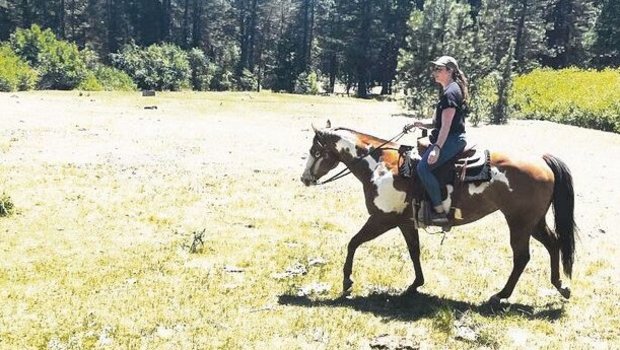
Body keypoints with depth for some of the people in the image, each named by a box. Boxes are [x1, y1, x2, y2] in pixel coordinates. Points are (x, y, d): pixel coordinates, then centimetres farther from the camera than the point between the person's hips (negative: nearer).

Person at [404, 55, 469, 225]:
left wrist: (437, 148, -26)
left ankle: (439, 212, -20)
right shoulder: (449, 90, 19)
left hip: (452, 139, -11)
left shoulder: (450, 92, -13)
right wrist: (421, 124, 10)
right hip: (449, 139, 11)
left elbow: (446, 124, -21)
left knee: (423, 167, -22)